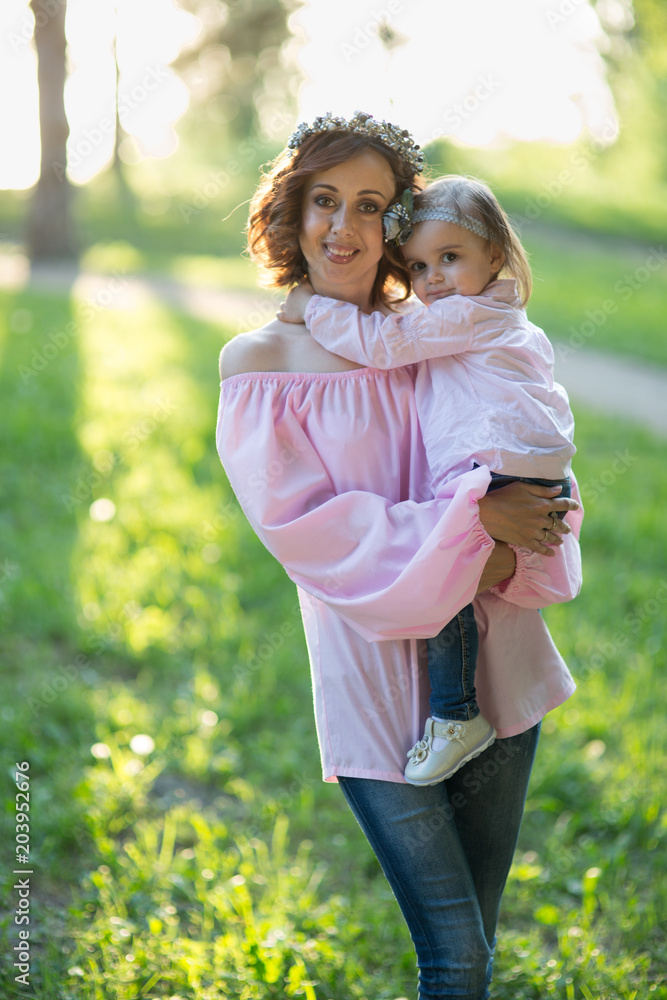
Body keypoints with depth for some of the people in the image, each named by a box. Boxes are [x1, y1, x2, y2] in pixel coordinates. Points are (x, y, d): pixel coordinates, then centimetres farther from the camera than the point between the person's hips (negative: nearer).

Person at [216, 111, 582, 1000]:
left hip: (495, 668, 4)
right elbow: (307, 527, -13)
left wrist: (506, 559, -15)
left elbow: (543, 486, 7)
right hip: (376, 687, -4)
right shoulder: (261, 365, -4)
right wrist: (472, 515, -19)